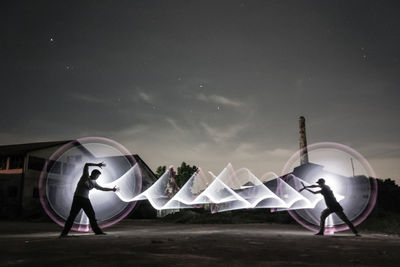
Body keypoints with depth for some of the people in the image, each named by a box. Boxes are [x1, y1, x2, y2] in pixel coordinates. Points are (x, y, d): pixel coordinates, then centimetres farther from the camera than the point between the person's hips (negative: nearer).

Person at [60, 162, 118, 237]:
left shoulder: (94, 183, 15)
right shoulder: (85, 176, -1)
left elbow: (102, 188, 25)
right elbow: (86, 165, -13)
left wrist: (112, 189, 22)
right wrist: (97, 165, -17)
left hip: (86, 199, 6)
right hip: (78, 198, -5)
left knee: (92, 215, 3)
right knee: (72, 215, -8)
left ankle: (97, 231, 10)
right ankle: (64, 232, 0)